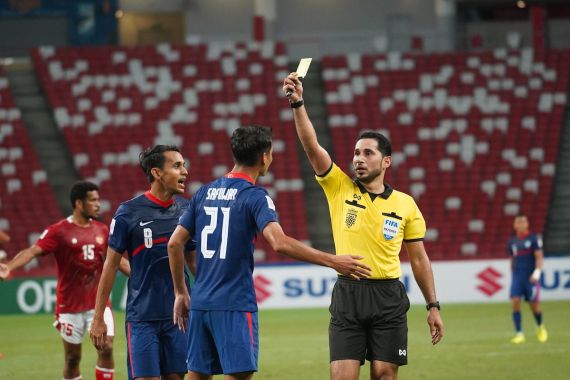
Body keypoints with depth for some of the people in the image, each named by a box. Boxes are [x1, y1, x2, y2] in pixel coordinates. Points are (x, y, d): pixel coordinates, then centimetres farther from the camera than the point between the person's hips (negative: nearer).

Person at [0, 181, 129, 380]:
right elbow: (33, 251, -21)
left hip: (98, 302, 3)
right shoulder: (59, 231, -9)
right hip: (70, 305, -3)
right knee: (72, 357, 6)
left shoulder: (102, 230, 7)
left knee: (106, 347, -11)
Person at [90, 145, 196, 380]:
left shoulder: (186, 209, 5)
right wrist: (98, 317, -3)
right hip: (142, 316, -4)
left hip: (178, 315, 4)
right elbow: (111, 265, -2)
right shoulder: (129, 213, -7)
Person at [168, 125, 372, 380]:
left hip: (200, 302, 7)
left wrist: (180, 293, 20)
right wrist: (332, 262, -22)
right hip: (235, 306, -7)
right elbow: (279, 243, -24)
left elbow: (174, 243, 11)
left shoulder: (204, 193, 11)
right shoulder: (255, 197, -9)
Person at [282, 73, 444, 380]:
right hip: (347, 295, 0)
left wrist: (433, 306, 9)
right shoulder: (339, 188, 4)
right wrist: (298, 104, -22)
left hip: (388, 297, 0)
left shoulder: (405, 204, 5)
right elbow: (312, 146, -9)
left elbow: (418, 258, 10)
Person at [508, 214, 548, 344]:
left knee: (534, 305, 1)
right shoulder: (512, 242, 11)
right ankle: (519, 334, -12)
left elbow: (539, 258, -8)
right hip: (517, 276, 3)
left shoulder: (534, 239, -2)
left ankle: (540, 327, 31)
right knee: (515, 302, -14)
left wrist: (537, 272, -22)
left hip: (531, 278, -3)